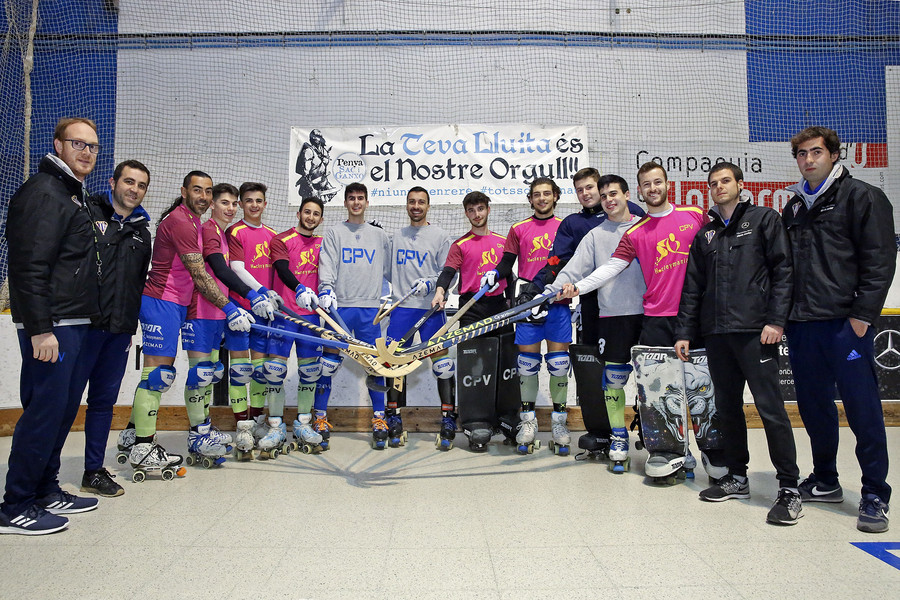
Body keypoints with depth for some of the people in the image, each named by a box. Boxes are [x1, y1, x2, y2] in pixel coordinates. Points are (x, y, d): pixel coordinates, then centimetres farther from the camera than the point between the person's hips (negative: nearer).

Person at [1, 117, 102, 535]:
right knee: (44, 411, -5)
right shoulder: (43, 192, -12)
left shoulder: (73, 195, 20)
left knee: (63, 408, 15)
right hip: (50, 326, -10)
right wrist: (40, 329, -24)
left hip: (73, 323, 10)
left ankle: (46, 492, 27)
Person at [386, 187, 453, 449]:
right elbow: (389, 271, 23)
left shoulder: (440, 236, 3)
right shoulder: (397, 237, 16)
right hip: (400, 307, 4)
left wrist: (429, 283, -16)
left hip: (430, 308, -4)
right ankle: (394, 421, 15)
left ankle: (448, 420, 4)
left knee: (441, 361, -5)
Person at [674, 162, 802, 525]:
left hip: (754, 331, -5)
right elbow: (692, 286, 17)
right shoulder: (705, 233, 19)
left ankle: (790, 489, 1)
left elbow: (783, 271, -2)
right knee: (727, 407, 10)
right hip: (716, 333, 5)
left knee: (770, 407, -7)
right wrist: (685, 332, 11)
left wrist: (776, 320, -12)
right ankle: (737, 478, 21)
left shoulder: (764, 219, 6)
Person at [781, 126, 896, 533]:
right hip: (801, 325, 6)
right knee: (814, 406, 12)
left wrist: (862, 314, -13)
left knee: (862, 407, -2)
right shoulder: (794, 208, 18)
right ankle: (825, 482, 27)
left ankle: (875, 495, 9)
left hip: (846, 322, -6)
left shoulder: (862, 198, 1)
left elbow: (880, 260, -7)